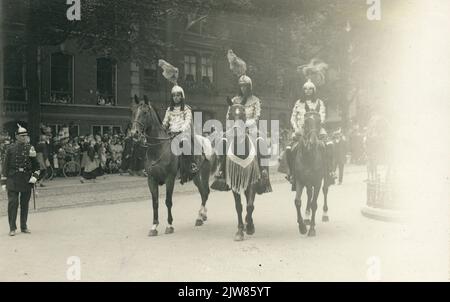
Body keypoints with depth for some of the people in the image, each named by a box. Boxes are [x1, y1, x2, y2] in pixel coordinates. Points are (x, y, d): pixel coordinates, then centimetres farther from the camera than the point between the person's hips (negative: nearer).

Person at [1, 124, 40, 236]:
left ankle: (24, 227, 19)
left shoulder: (31, 148, 6)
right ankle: (12, 228, 5)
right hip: (13, 180, -2)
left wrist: (35, 176, -7)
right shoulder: (11, 148, 2)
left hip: (27, 180, 2)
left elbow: (36, 165, 9)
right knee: (13, 203, -4)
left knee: (25, 204, 8)